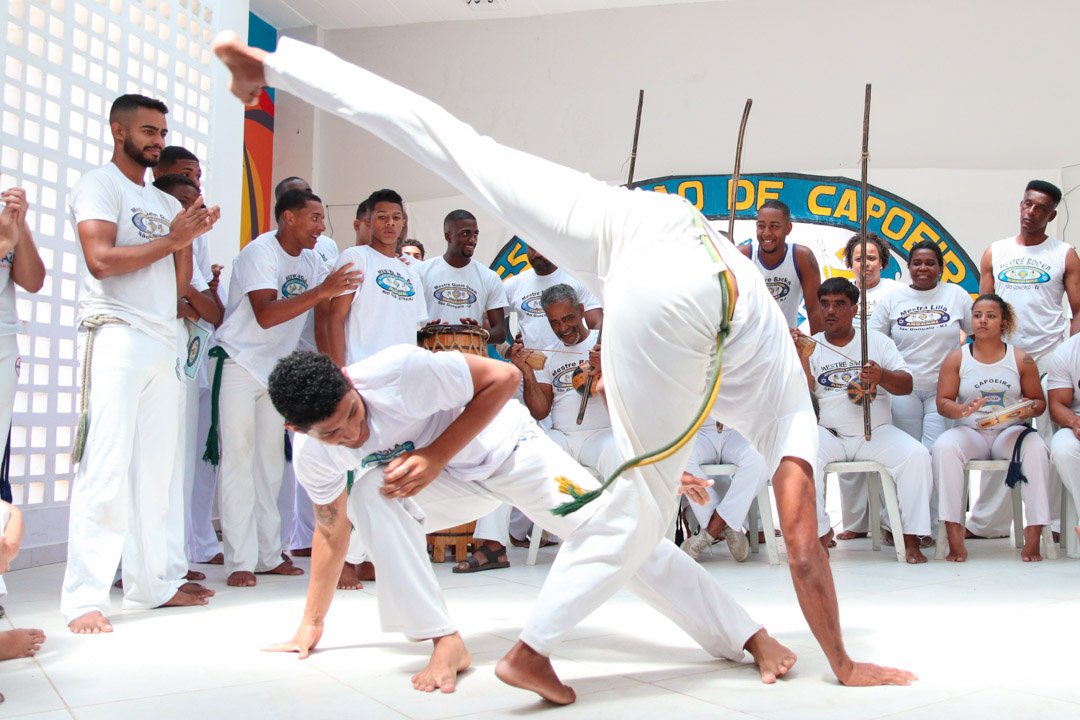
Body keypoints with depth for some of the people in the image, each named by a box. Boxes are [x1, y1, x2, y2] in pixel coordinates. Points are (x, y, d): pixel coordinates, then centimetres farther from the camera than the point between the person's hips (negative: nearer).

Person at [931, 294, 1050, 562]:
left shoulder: (1021, 359, 7)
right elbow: (942, 402, -1)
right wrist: (962, 410, -22)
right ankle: (954, 537, -33)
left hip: (1010, 432, 1)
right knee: (943, 447, -34)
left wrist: (1030, 409, -13)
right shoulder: (957, 358, 5)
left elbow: (1039, 401, 10)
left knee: (1036, 448, -33)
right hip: (969, 432, 0)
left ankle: (1033, 536, -27)